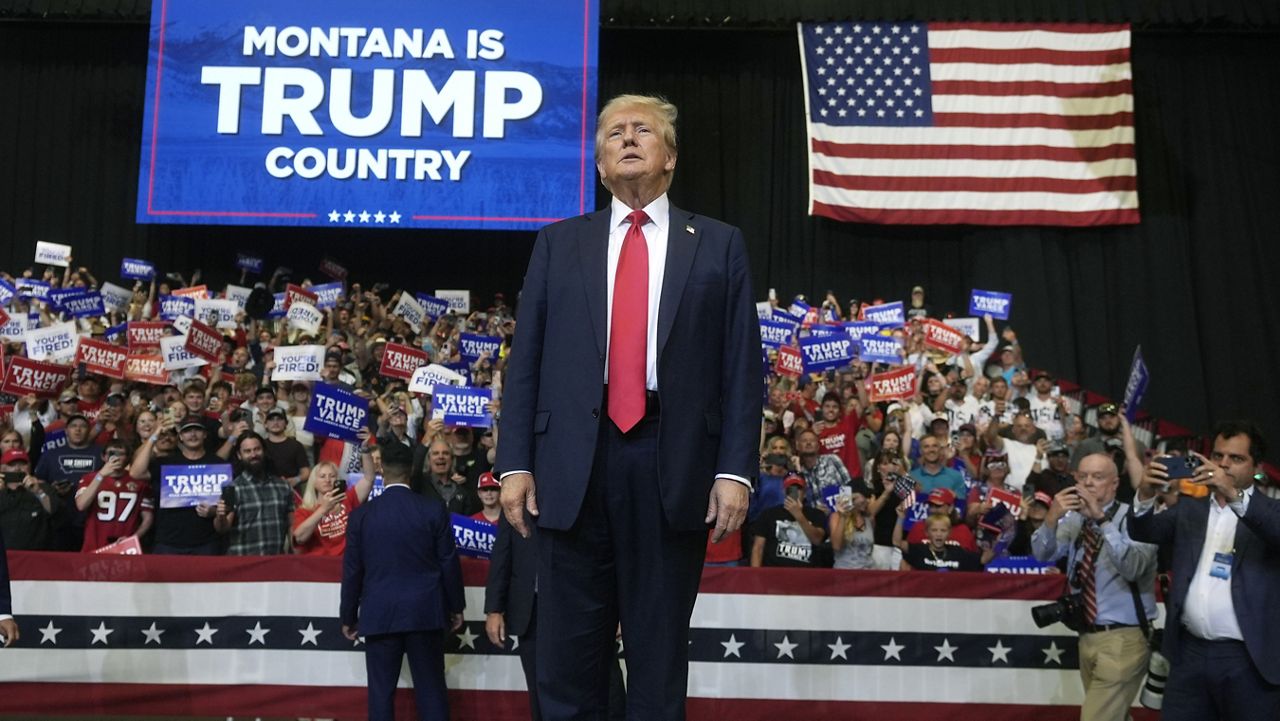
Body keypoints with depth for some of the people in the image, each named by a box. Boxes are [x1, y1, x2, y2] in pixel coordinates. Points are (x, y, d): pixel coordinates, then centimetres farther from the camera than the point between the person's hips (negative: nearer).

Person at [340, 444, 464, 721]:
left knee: (381, 690, 5)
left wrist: (348, 616, 14)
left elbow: (352, 571, 3)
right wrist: (456, 606, 12)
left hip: (379, 614, 0)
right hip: (425, 612, 0)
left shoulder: (361, 514, -1)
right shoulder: (434, 509, -3)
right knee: (431, 688, 5)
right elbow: (449, 562, 1)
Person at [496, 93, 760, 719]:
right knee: (568, 651, 6)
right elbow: (524, 360, 9)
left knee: (660, 649, 8)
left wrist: (735, 470, -6)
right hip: (574, 462, 1)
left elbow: (742, 366, 4)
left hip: (674, 463, -1)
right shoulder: (559, 243, 14)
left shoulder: (719, 245, 10)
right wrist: (515, 463, 0)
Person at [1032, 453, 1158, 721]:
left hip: (1122, 639, -6)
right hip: (1087, 636, 6)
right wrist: (1052, 517, -24)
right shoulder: (1074, 519, 6)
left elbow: (1132, 567, -27)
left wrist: (1102, 519, -34)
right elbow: (1043, 554, -7)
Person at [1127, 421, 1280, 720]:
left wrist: (1234, 495, -33)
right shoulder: (1189, 508, 14)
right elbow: (1143, 531, 0)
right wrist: (1146, 495, -21)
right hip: (1190, 653, 3)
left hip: (1250, 660, -3)